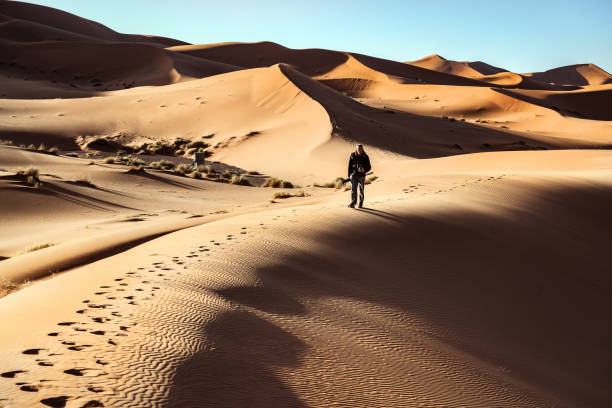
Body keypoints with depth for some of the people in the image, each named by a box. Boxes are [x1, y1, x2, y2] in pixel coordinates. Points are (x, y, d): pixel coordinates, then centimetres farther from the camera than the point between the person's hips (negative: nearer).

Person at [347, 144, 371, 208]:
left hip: (361, 176, -1)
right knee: (353, 189, -9)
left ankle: (361, 204, 13)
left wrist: (364, 170, -20)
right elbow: (349, 165, 8)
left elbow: (369, 167, 1)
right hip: (353, 175, 1)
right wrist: (349, 175, 5)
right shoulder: (352, 155, 1)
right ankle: (353, 203, -11)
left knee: (361, 190, 5)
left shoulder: (365, 157, -2)